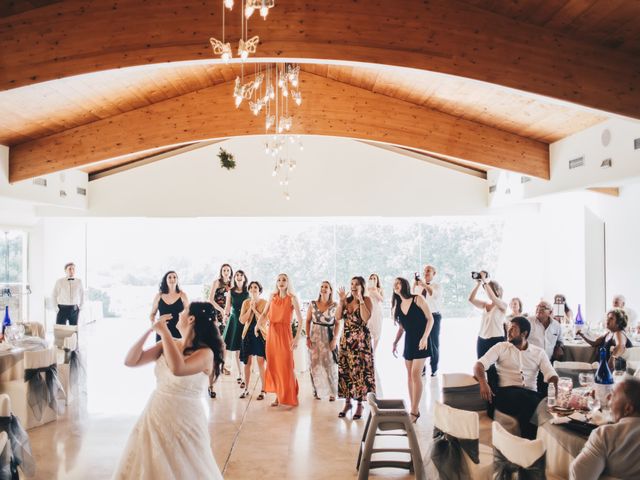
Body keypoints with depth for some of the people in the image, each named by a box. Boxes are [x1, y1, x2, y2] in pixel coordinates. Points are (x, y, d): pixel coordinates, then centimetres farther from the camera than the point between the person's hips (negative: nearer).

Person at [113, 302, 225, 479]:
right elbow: (130, 361, 0)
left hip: (184, 421, -5)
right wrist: (149, 330, -10)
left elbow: (178, 369, -35)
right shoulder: (168, 344, 1)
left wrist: (164, 332, -24)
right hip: (154, 415, 6)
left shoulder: (205, 353, -16)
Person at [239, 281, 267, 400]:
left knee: (261, 363, -4)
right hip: (248, 334, 3)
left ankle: (263, 390, 4)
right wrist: (250, 309, -11)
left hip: (260, 334, -3)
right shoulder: (246, 303, 5)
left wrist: (254, 310, -13)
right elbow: (242, 320, -3)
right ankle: (246, 389, 21)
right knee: (247, 362, 9)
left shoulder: (264, 303, -4)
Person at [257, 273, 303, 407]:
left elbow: (300, 320, -9)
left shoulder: (292, 298, -5)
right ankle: (278, 395, 18)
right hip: (272, 333, 4)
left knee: (286, 365, -2)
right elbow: (264, 314, 9)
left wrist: (297, 338, -17)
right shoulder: (272, 297, 8)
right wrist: (259, 322, -13)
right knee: (273, 365, 7)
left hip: (285, 333, -4)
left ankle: (289, 397, 11)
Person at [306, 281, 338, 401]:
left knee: (330, 364, -4)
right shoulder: (313, 304, 3)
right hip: (315, 336, 2)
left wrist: (335, 339, -8)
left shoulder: (335, 305, -2)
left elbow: (337, 324, -2)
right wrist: (308, 337, 0)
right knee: (315, 364, 6)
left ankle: (332, 392, 6)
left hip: (328, 337, -2)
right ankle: (317, 390, 18)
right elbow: (308, 321, 7)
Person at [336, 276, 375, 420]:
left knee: (360, 370, -4)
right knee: (345, 370, 4)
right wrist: (341, 300, -8)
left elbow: (366, 318, -19)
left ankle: (360, 404, 5)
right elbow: (337, 317, -2)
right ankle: (347, 402, 16)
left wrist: (360, 299, -17)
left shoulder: (367, 300, -2)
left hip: (361, 340, -4)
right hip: (346, 339, 4)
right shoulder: (346, 300, 9)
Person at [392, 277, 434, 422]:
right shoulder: (398, 305, 8)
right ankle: (415, 408, 16)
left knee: (416, 374, -11)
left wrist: (425, 337, -21)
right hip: (408, 341, 6)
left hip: (420, 341, -6)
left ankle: (414, 412, -6)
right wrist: (395, 343, 8)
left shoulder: (418, 299, -10)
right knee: (410, 375, 7)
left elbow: (430, 319, -11)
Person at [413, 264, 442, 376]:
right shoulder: (419, 286, 7)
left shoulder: (437, 286, -4)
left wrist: (425, 285, -39)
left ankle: (434, 369, 20)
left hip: (433, 316, -3)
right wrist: (414, 286, -19)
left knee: (433, 343, 6)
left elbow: (435, 295, -26)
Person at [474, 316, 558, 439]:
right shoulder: (501, 347, 11)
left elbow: (550, 375, 4)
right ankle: (529, 440, -23)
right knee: (526, 399, -35)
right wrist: (483, 382, -21)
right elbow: (479, 365, 0)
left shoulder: (539, 352, 16)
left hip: (531, 394, 2)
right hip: (505, 394, -2)